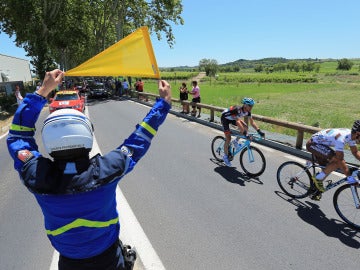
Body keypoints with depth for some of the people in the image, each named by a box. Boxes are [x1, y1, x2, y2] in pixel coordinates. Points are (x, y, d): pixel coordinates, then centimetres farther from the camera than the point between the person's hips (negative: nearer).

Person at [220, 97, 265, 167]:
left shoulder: (248, 112, -15)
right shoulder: (238, 109, -37)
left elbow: (252, 122, -12)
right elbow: (238, 121, -49)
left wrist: (259, 131, -24)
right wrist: (244, 133, -57)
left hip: (232, 118, 7)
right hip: (225, 118, -7)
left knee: (246, 127, -13)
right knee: (228, 138, -11)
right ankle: (225, 156, 5)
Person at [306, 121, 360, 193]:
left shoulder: (351, 135, -5)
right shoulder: (341, 138, -32)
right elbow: (340, 160, -32)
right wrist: (349, 176, -28)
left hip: (321, 144, 10)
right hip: (312, 144, -10)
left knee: (327, 169, 10)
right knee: (337, 161, -23)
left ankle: (315, 186, 26)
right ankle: (318, 178, -8)